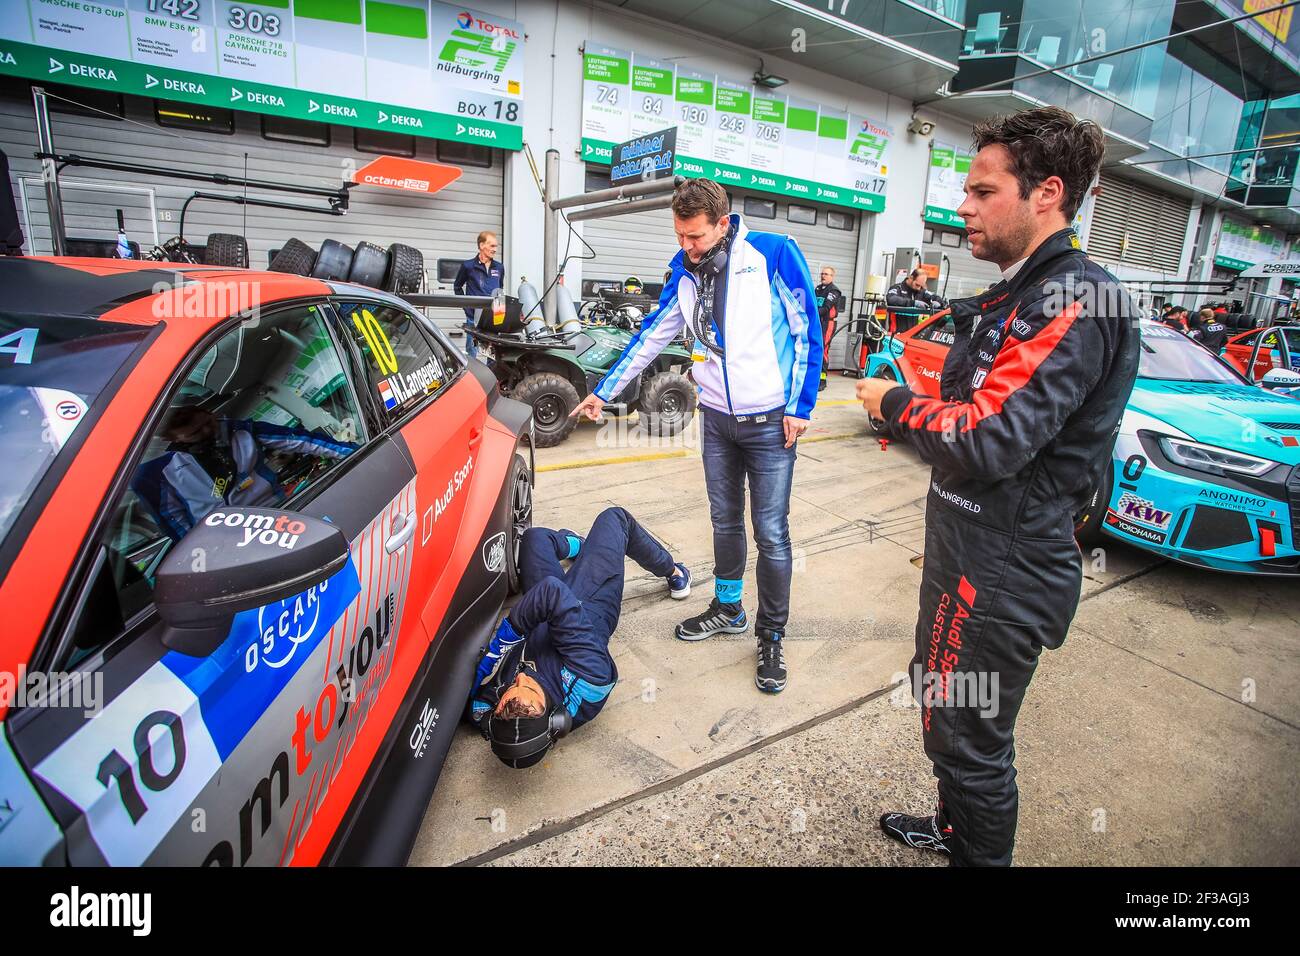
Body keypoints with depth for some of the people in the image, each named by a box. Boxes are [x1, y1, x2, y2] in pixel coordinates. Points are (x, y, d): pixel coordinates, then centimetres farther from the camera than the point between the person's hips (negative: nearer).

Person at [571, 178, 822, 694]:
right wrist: (603, 391, 13)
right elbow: (651, 336, 11)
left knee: (771, 534, 0)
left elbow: (807, 330, -9)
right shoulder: (685, 270, 3)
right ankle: (728, 609, 36)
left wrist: (799, 407, -11)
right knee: (725, 521, 16)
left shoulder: (773, 253, -13)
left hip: (770, 421, -5)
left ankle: (771, 636, 17)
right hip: (716, 418, 5)